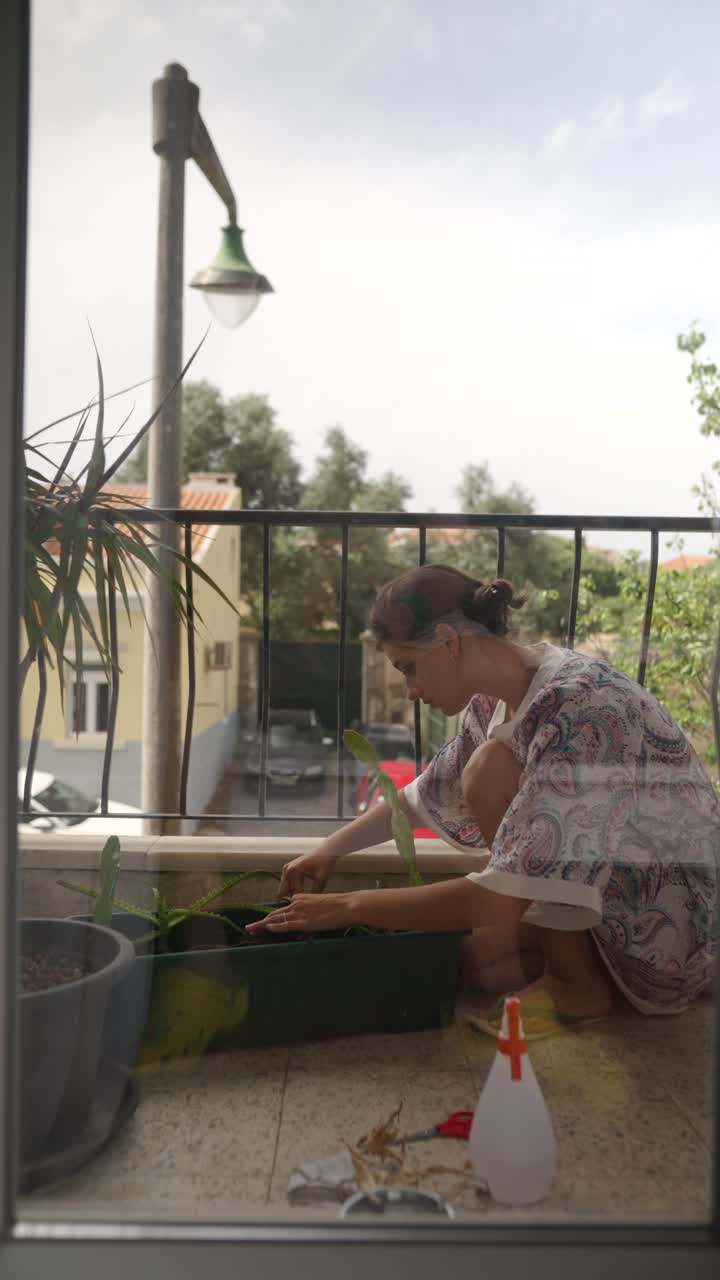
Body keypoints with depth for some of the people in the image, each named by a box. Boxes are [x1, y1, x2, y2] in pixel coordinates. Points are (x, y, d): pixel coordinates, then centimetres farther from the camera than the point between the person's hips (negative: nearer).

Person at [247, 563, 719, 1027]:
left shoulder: (577, 705, -29)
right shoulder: (498, 702, -2)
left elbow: (502, 900, -33)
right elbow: (426, 797, 15)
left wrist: (351, 905, -24)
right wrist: (331, 848, 4)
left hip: (676, 927, -8)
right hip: (610, 892, 8)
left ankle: (578, 983, -6)